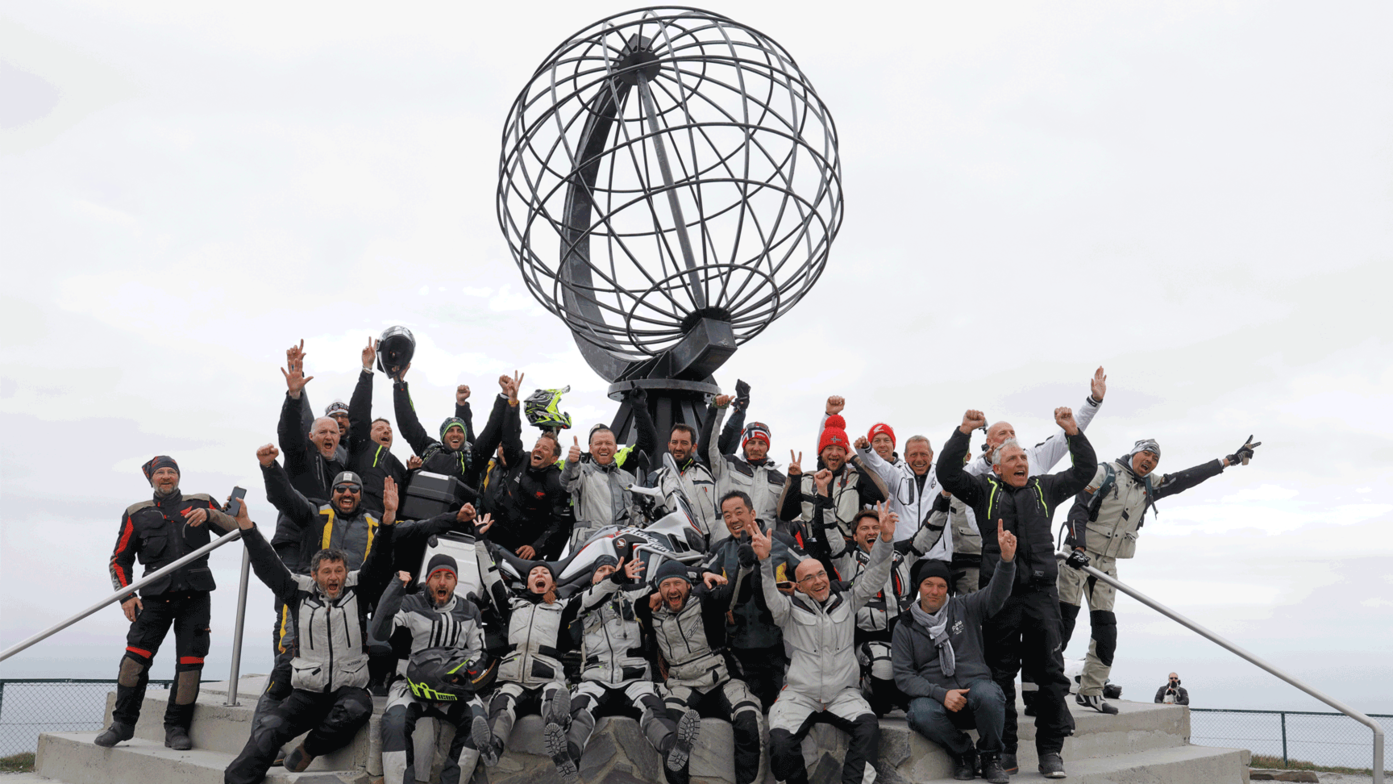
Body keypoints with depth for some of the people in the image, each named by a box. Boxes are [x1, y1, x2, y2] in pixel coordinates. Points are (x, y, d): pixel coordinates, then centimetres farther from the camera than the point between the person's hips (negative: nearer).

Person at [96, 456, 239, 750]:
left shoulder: (200, 503, 13)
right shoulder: (137, 514, 14)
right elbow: (120, 560, 16)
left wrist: (209, 514, -11)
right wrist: (126, 596, 2)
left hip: (195, 596, 0)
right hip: (156, 596, 0)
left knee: (190, 661, -3)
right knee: (135, 657, -9)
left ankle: (176, 728, 7)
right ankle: (123, 723, 8)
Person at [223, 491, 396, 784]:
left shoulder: (358, 588, 5)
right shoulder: (300, 590, 8)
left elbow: (380, 562, -6)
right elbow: (267, 565, 7)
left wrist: (388, 517, -21)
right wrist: (245, 524, 0)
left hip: (349, 688, -1)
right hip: (307, 692, 1)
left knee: (357, 709, -34)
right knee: (268, 730, -22)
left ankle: (308, 749, -10)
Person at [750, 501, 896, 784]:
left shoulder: (846, 601, 13)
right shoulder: (790, 609, 7)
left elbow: (874, 577, 4)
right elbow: (770, 596, -13)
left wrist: (886, 539, -12)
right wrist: (764, 561, -32)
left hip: (843, 694, 1)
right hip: (799, 694, -1)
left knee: (869, 726, -30)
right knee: (780, 742, -28)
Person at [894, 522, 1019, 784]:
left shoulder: (965, 608, 10)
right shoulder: (905, 629, 8)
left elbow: (996, 594, -5)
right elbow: (903, 675, 1)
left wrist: (1007, 559, -25)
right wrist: (941, 694, -15)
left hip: (974, 684, 0)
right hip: (933, 695, 0)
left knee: (988, 695, -35)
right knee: (922, 714, -34)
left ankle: (990, 757, -6)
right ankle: (963, 753, -3)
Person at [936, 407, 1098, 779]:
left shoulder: (1044, 488, 16)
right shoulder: (985, 490, 9)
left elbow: (1084, 472, 13)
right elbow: (948, 473, -3)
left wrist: (1073, 432, 2)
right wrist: (964, 431, -10)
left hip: (1042, 592, 2)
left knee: (1050, 672, 1)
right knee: (1000, 674, 4)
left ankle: (1051, 750, 9)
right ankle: (1004, 749, 13)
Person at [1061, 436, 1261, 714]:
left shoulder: (1150, 487, 15)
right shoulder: (1105, 473, -3)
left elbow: (1187, 478, 16)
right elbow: (1078, 510, -11)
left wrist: (1230, 460, 15)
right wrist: (1078, 548, -23)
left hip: (1107, 563, 7)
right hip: (1079, 554, -7)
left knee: (1105, 627, 1)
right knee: (1063, 619, -11)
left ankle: (1090, 691, 5)